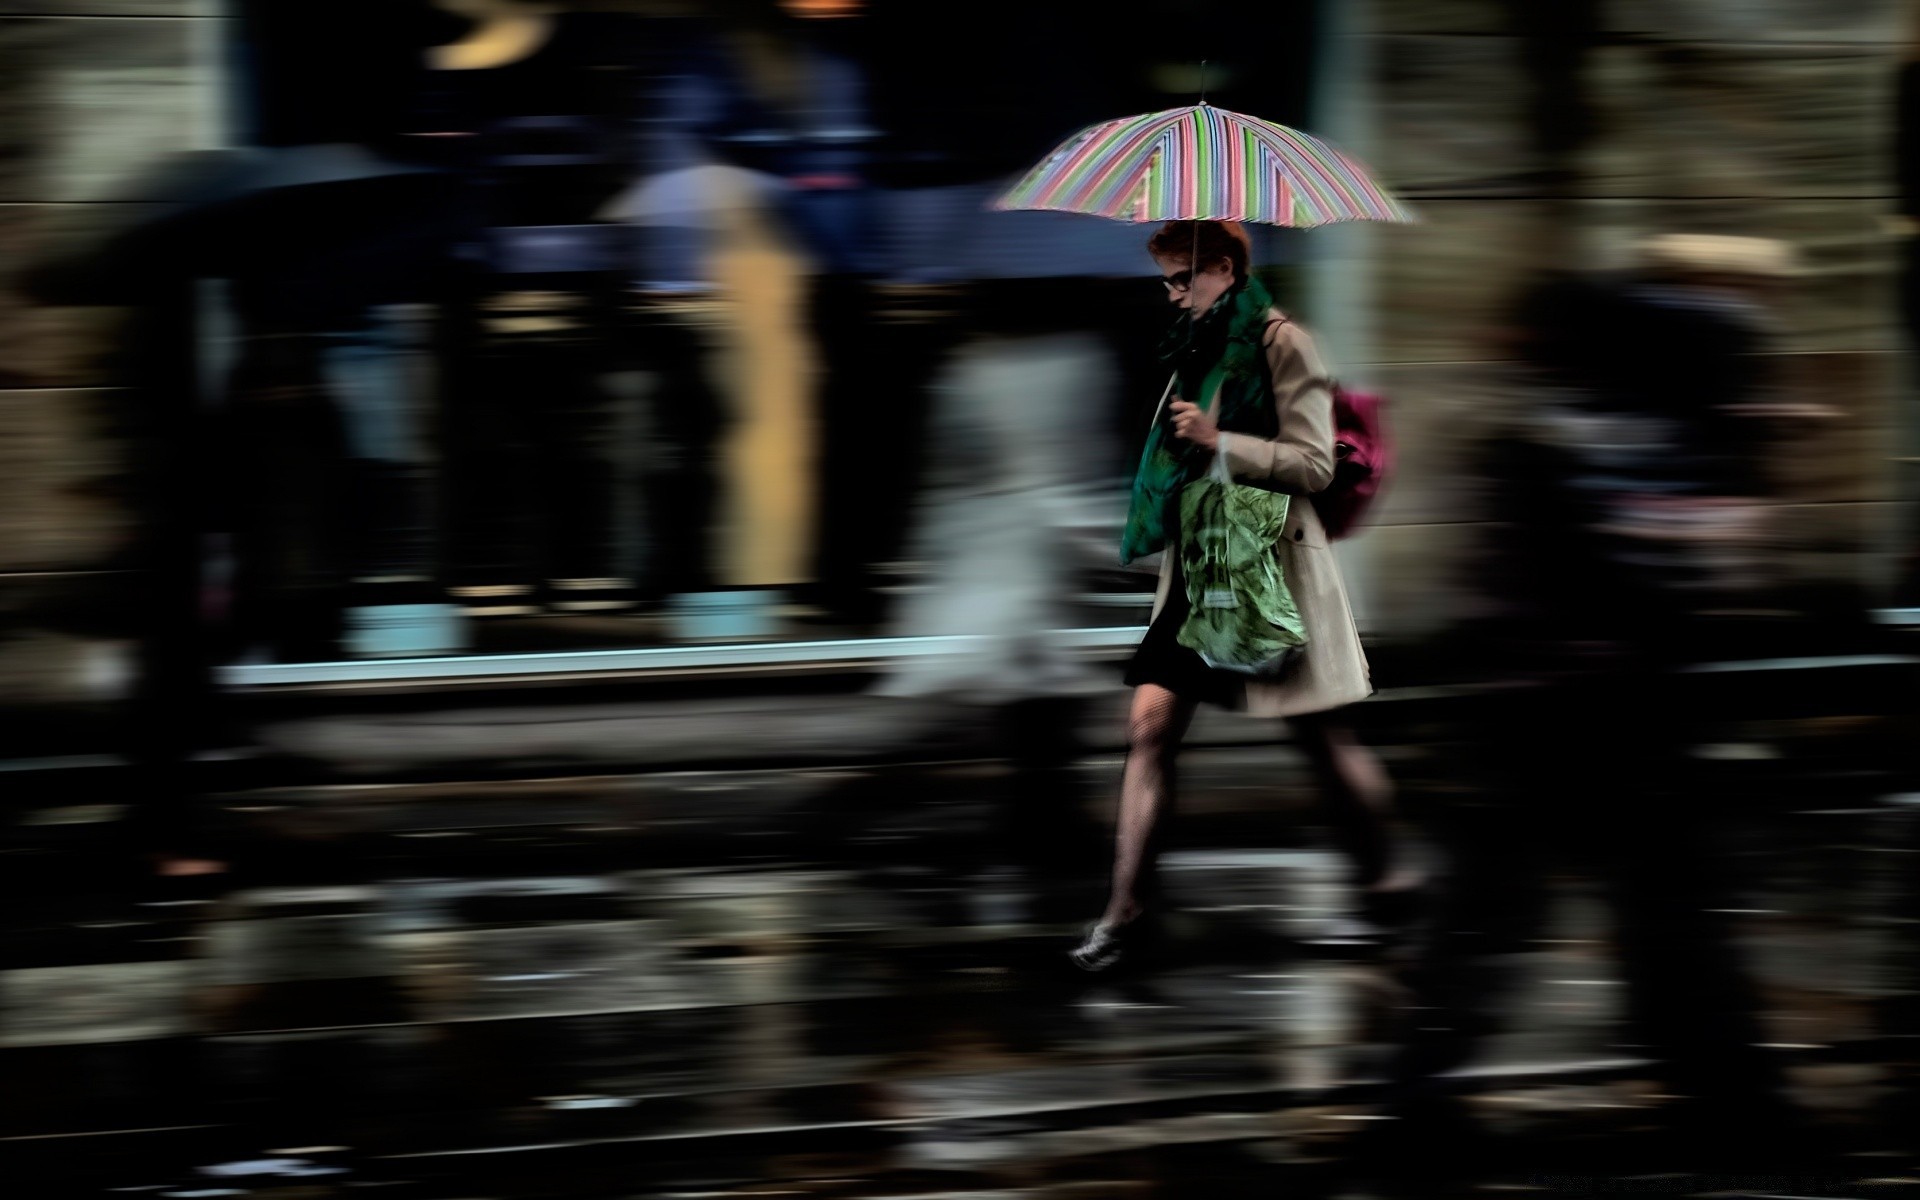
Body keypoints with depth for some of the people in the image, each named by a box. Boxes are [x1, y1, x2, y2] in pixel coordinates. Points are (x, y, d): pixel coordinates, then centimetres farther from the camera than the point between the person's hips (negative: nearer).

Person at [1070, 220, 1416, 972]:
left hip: (1273, 564, -7)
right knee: (1151, 723, -5)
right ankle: (1126, 912, -6)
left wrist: (1218, 440, -21)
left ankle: (1381, 883, 22)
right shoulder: (1197, 346, 12)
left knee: (1321, 737, 3)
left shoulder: (1281, 344, -9)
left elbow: (1313, 464, -15)